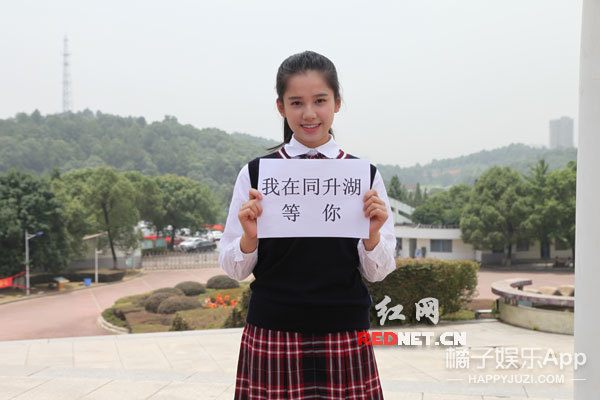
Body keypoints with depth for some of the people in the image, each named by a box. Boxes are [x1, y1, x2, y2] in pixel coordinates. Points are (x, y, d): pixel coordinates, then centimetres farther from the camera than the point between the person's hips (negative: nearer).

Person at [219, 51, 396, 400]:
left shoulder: (365, 175, 2)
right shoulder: (255, 173, 0)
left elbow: (378, 272, 5)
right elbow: (234, 269, 4)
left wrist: (373, 232, -14)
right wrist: (250, 236, -16)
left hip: (345, 334, 1)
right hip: (273, 335, -1)